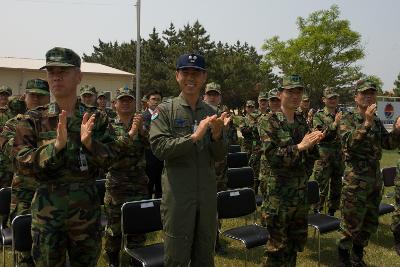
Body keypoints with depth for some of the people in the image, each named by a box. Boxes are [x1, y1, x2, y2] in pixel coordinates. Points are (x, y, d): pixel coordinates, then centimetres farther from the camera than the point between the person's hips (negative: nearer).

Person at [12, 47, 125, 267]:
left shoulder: (97, 118, 0)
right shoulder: (33, 120, -1)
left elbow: (112, 157, -4)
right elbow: (22, 162, -9)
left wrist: (89, 143, -23)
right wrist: (55, 145, -25)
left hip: (87, 207, 1)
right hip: (47, 208, -1)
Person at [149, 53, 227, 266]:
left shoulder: (211, 113, 7)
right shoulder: (165, 110, -4)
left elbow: (219, 156, 5)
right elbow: (158, 147, -16)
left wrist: (216, 136, -14)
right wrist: (194, 137, -22)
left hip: (207, 194, 4)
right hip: (178, 195, -4)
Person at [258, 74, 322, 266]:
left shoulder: (302, 121, 7)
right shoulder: (268, 121, -10)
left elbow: (311, 157, 10)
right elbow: (272, 156, -20)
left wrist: (312, 144, -10)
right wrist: (300, 146, -23)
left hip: (301, 191, 6)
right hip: (279, 193, -6)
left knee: (297, 242, 19)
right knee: (278, 246, 5)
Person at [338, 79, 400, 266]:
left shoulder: (377, 121, 12)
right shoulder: (348, 120, -8)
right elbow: (350, 143, -23)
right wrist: (366, 123, -30)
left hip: (375, 178, 7)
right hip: (355, 179, -7)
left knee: (371, 223, 17)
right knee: (352, 223, 1)